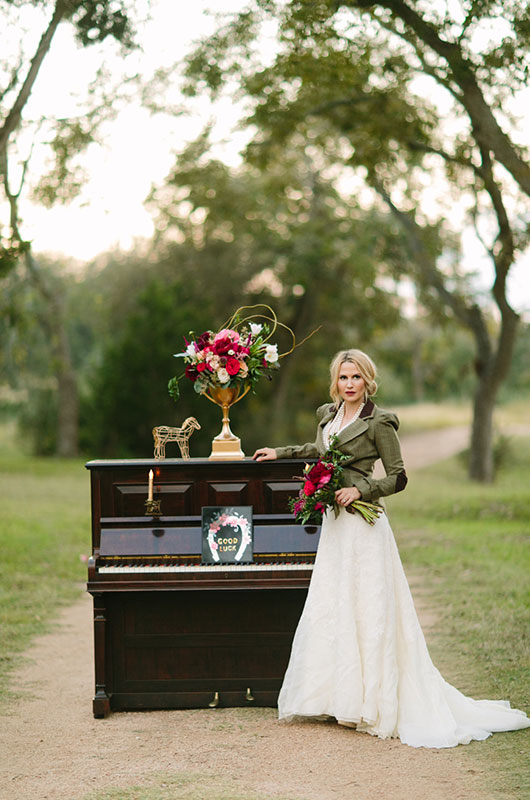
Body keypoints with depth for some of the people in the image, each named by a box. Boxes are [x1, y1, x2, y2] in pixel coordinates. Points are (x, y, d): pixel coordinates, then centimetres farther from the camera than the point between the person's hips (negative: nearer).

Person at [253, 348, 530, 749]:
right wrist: (280, 453, 38)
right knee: (327, 610, 9)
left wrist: (360, 490, -19)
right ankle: (342, 699, 17)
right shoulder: (328, 414, 12)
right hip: (334, 522, 8)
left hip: (363, 524, -8)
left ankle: (376, 702, 2)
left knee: (366, 612, -6)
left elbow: (398, 478, -7)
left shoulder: (379, 422, -9)